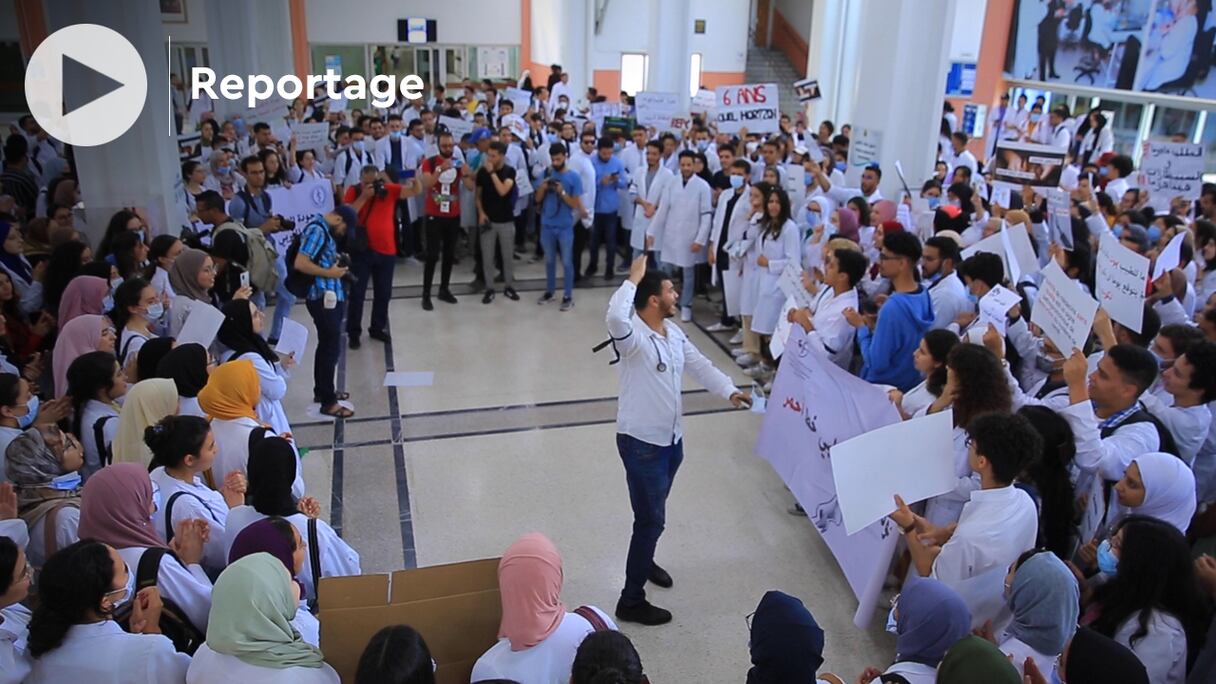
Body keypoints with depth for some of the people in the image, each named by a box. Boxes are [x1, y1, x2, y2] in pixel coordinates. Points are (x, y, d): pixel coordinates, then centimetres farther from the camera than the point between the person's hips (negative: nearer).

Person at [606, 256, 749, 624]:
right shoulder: (632, 336, -23)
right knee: (651, 519, -3)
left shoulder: (674, 332, 5)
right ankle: (631, 600, 10)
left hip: (671, 438, 9)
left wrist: (729, 390, -6)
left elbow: (700, 366, 9)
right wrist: (633, 279, -34)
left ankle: (643, 560, 51)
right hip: (641, 442, -9)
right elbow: (615, 316, -46)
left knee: (654, 511, 26)